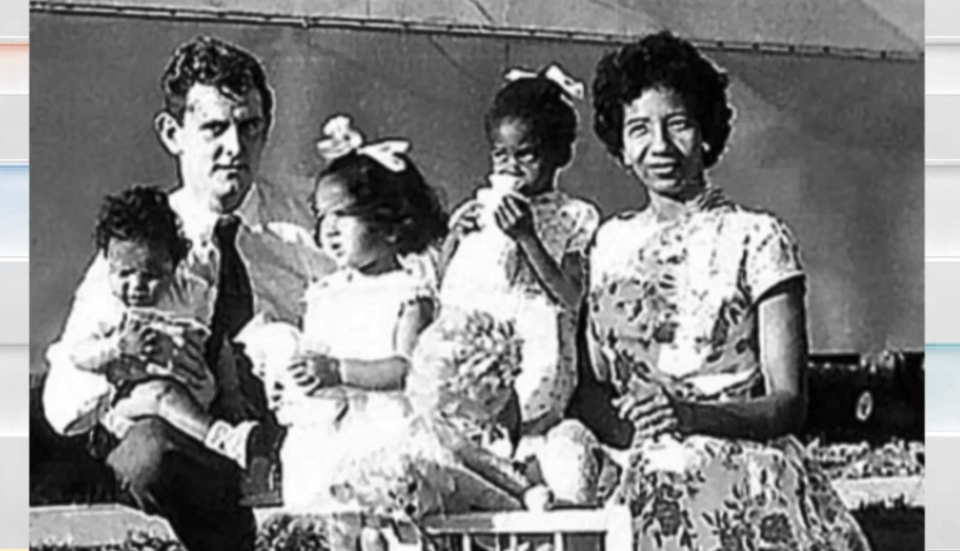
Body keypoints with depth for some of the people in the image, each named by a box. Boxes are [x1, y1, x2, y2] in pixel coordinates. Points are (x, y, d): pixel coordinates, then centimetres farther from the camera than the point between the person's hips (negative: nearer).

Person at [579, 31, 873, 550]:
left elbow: (788, 403, -4)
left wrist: (693, 414, -20)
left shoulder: (756, 237, 0)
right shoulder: (611, 243, 13)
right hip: (645, 484, 3)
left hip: (748, 484, -3)